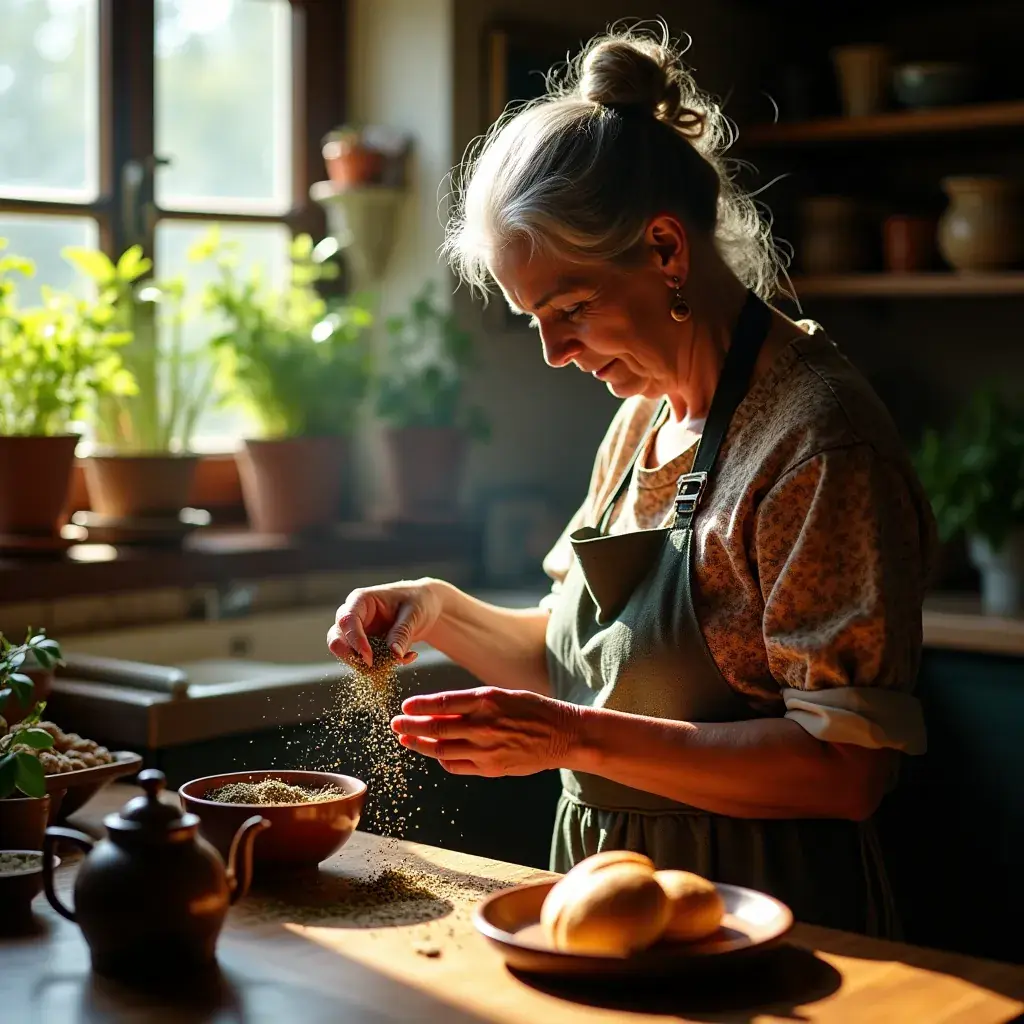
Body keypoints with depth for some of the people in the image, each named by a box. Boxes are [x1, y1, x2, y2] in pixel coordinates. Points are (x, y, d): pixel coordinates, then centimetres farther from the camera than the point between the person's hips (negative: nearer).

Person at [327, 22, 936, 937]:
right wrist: (444, 612, 0)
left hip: (756, 925, -7)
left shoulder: (818, 437, -17)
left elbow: (847, 768, -20)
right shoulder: (647, 420, 9)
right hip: (609, 896, 7)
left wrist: (582, 737, -24)